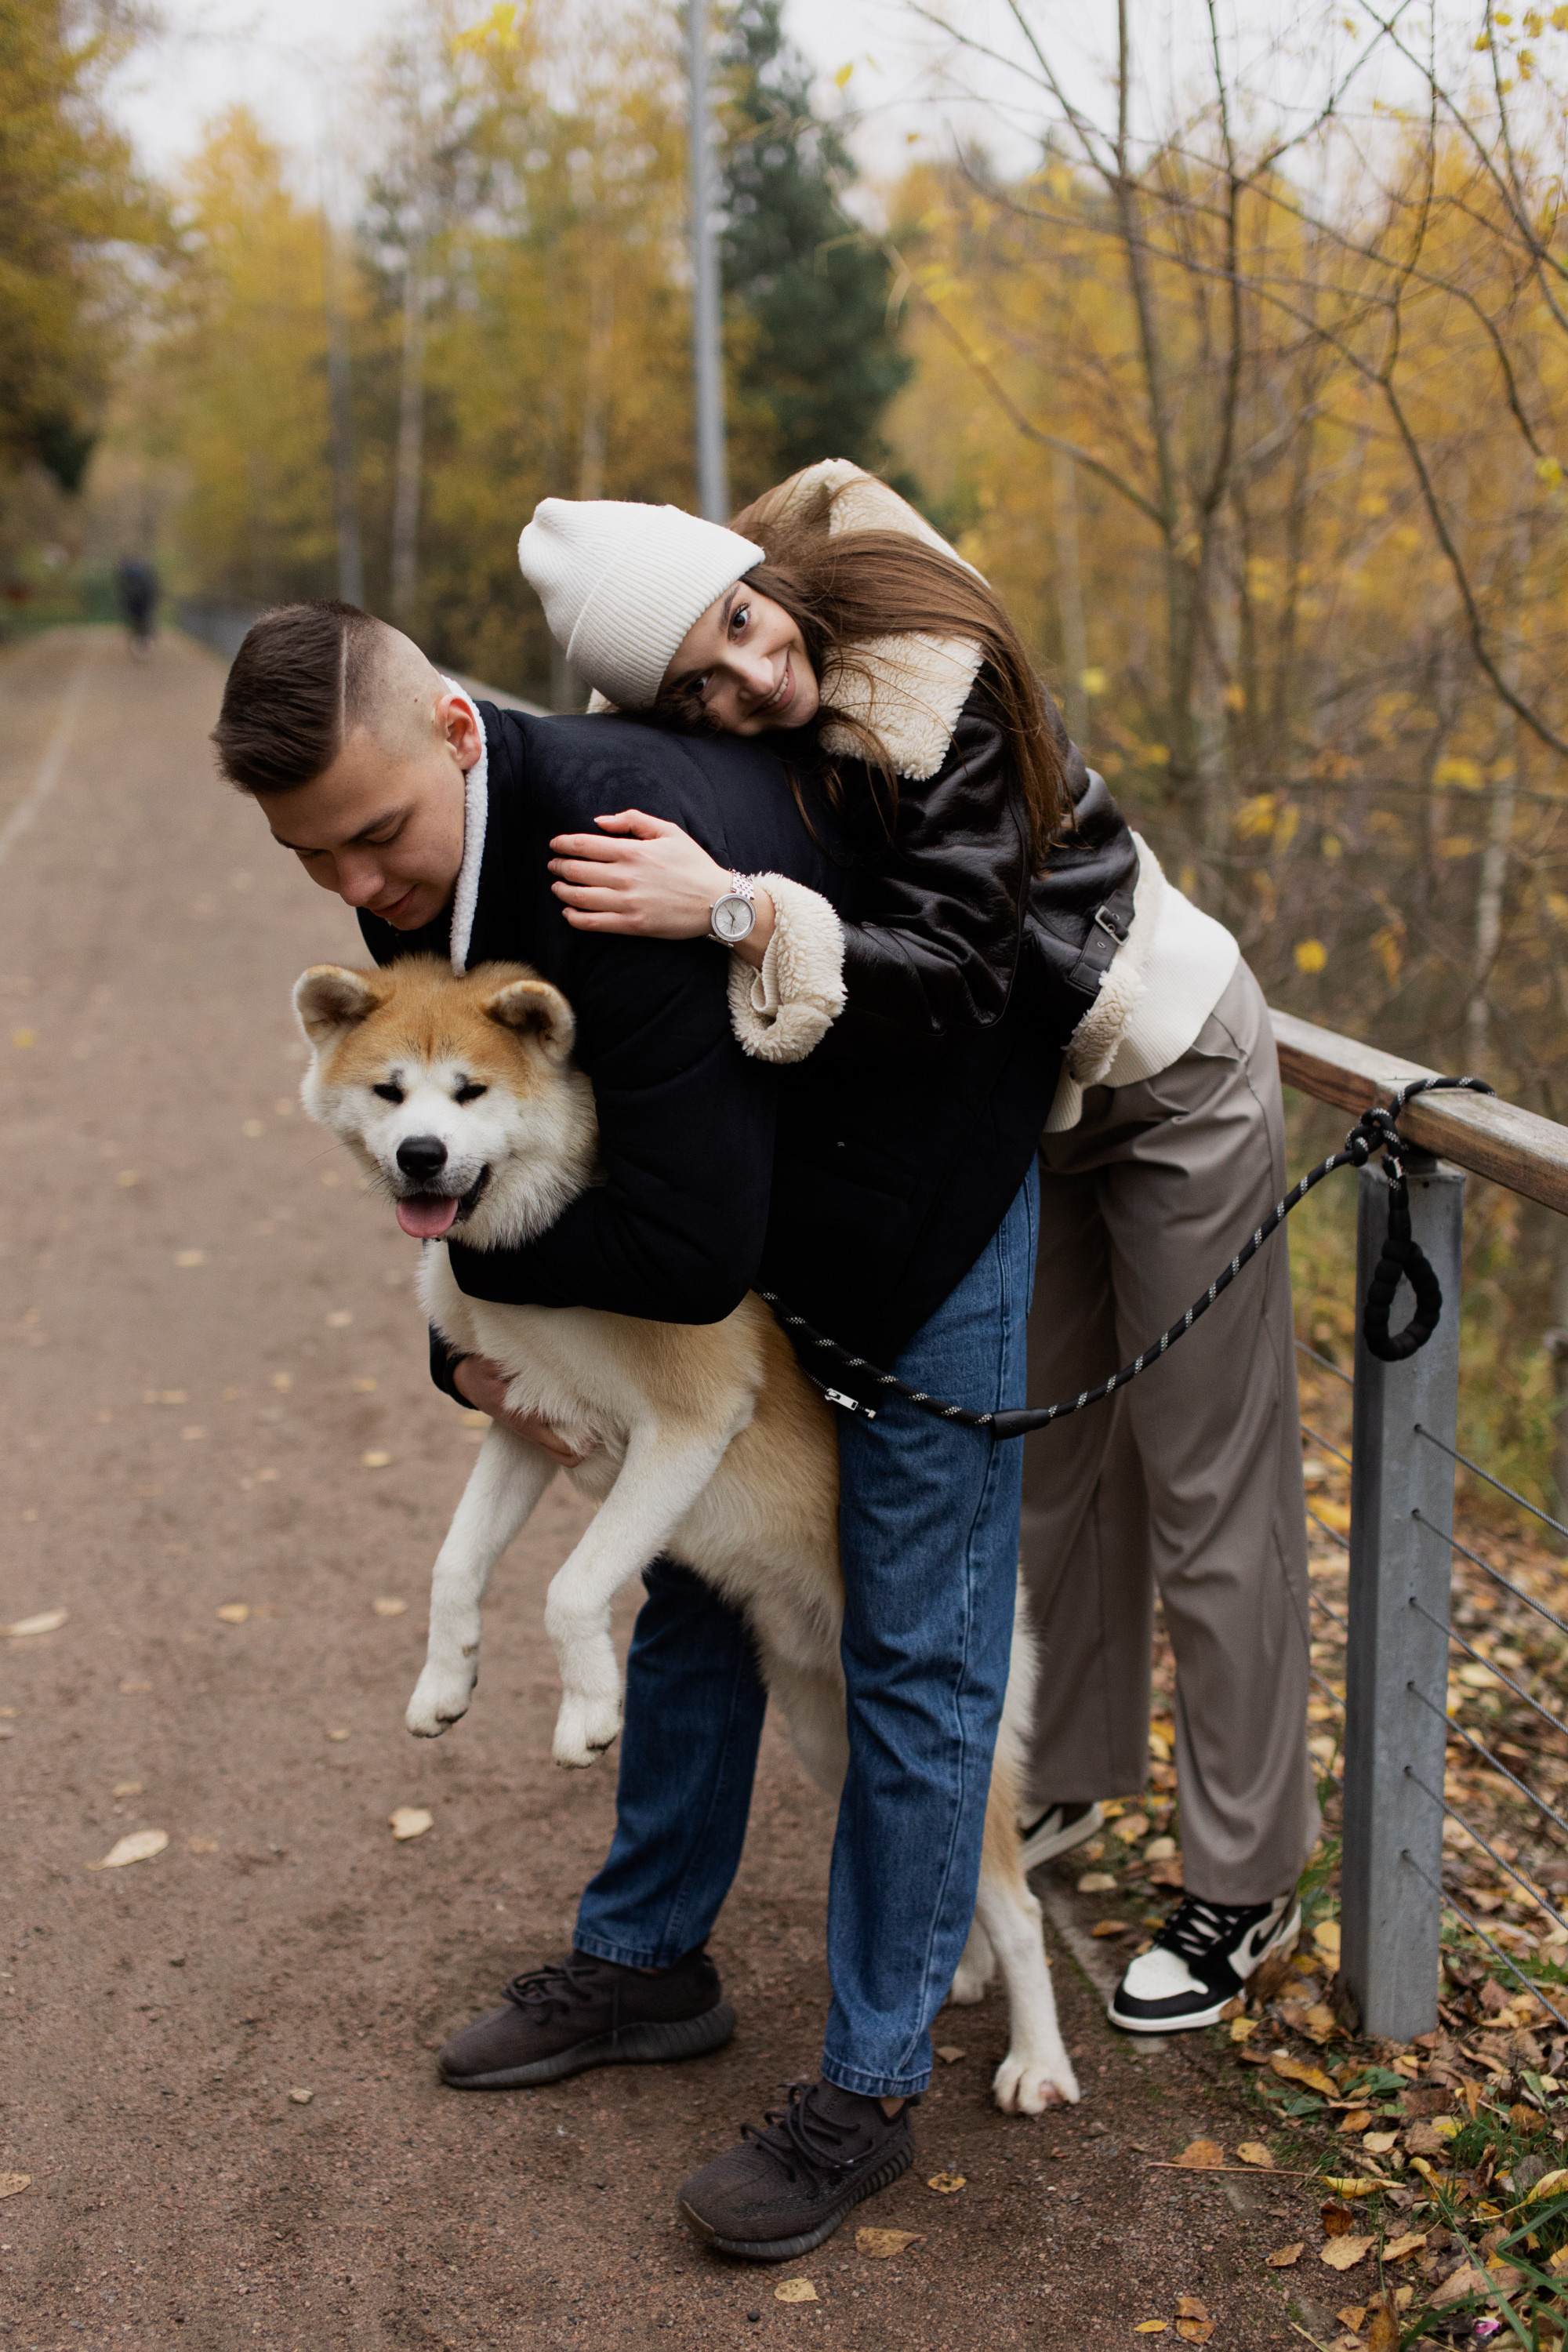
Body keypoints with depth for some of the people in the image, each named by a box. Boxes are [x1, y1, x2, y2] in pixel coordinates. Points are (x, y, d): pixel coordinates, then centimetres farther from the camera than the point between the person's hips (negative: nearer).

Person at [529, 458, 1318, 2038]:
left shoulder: (930, 694, -32)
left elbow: (960, 976, -42)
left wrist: (737, 915, -50)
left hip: (1178, 1083, -6)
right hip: (1035, 1106, 7)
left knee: (1209, 1490, 1)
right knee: (1048, 1460, 18)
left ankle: (1246, 1883, 15)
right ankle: (1071, 1784, 38)